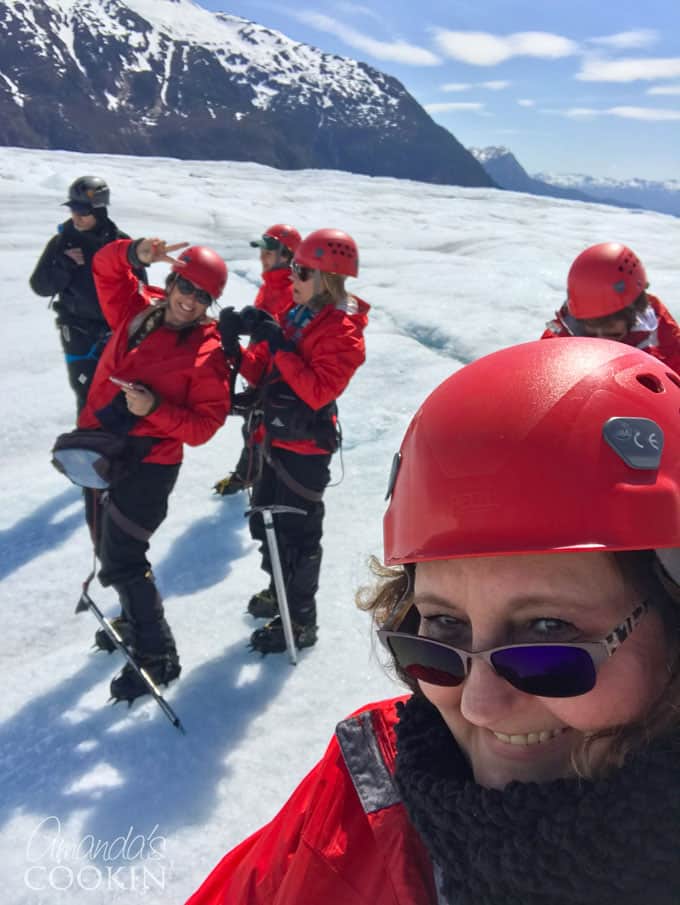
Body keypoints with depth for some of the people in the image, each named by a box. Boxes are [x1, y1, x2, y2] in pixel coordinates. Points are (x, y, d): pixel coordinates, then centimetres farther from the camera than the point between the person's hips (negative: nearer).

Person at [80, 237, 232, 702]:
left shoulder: (208, 353, -15)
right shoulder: (137, 310, 1)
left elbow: (204, 426, -17)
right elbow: (105, 267, 6)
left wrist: (155, 409, -29)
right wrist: (136, 254, -13)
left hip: (147, 466, -7)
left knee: (121, 562, -4)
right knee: (110, 548, 23)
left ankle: (158, 656, 15)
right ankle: (136, 620, 47)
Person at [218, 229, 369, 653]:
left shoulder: (343, 331, -18)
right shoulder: (298, 316, 8)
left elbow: (318, 391, -28)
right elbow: (261, 372, 7)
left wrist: (279, 346, -28)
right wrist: (235, 345, -11)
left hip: (306, 446, -9)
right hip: (278, 438, 9)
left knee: (298, 531, 1)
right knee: (267, 520, 22)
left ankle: (300, 621, 17)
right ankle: (280, 592, 43)